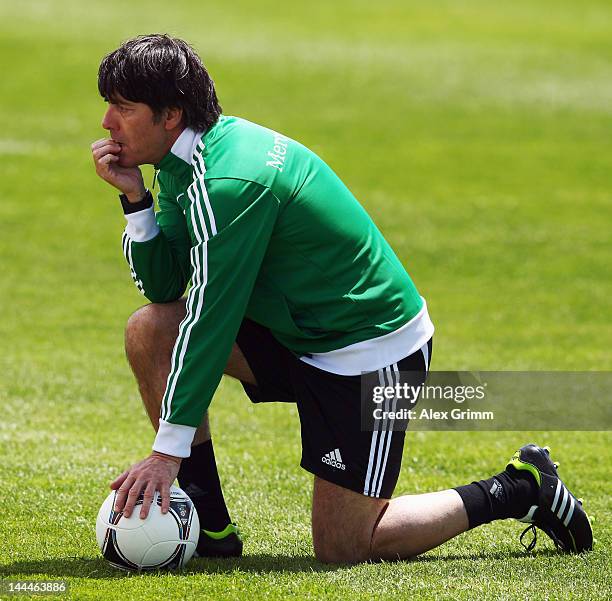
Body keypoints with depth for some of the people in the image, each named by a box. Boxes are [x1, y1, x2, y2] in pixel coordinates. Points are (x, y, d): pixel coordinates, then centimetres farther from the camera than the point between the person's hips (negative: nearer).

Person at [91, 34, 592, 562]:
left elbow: (210, 319, -26)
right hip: (304, 333, 9)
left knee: (340, 549, -5)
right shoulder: (192, 161, 1)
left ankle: (521, 490, 10)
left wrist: (168, 450, -24)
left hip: (373, 352, -9)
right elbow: (163, 287, 4)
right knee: (149, 331, -5)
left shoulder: (229, 182, -27)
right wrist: (135, 197, -11)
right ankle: (208, 524, 2)